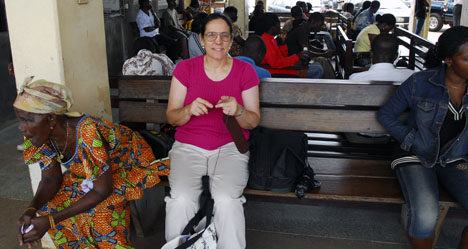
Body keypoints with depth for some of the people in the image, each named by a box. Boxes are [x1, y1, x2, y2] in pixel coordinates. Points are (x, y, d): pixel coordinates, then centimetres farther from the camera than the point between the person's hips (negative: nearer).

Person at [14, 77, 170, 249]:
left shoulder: (88, 134, -39)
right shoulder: (44, 135, -17)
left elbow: (102, 191, -33)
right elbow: (51, 179, -7)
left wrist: (50, 220, -35)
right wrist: (31, 210, -27)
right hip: (89, 175, 7)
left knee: (102, 210, -30)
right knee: (50, 204, -9)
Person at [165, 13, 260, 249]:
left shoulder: (245, 71, 3)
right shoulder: (185, 68, 3)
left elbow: (253, 121, 4)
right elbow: (171, 116, 3)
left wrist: (238, 111, -19)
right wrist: (189, 110, -19)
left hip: (230, 146, 0)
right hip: (188, 145, 1)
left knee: (227, 199, -28)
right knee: (181, 199, -25)